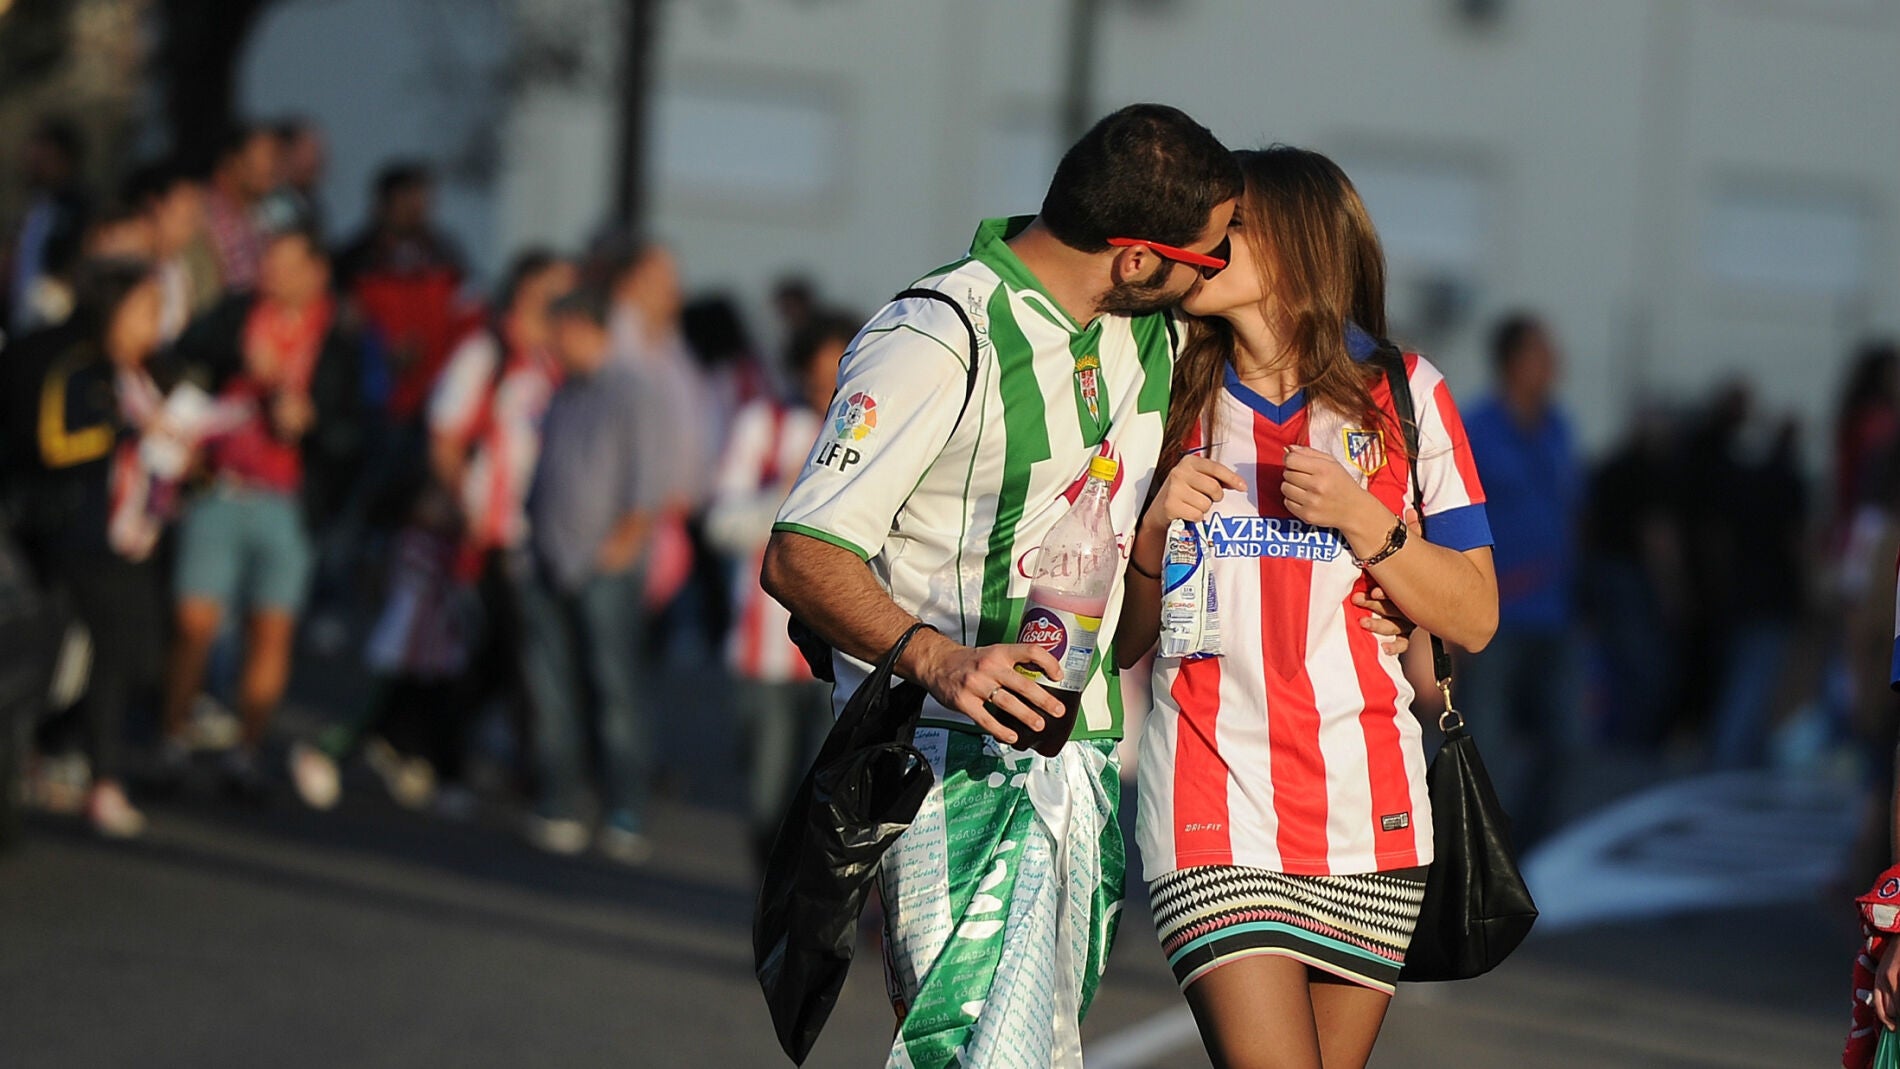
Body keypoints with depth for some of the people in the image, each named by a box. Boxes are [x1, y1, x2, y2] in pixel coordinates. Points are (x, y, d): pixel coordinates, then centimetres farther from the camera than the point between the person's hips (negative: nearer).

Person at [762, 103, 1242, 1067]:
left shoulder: (1152, 334, 8)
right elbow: (800, 557, -18)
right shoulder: (938, 343, -16)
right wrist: (938, 660, -34)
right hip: (960, 762, -8)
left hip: (1092, 761, 8)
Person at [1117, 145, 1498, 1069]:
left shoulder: (1401, 393, 6)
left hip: (1369, 817, 1)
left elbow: (1475, 619, 4)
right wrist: (1157, 527, -7)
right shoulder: (1176, 403, 9)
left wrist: (1361, 520, -9)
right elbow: (1124, 643, 11)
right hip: (1217, 814, -1)